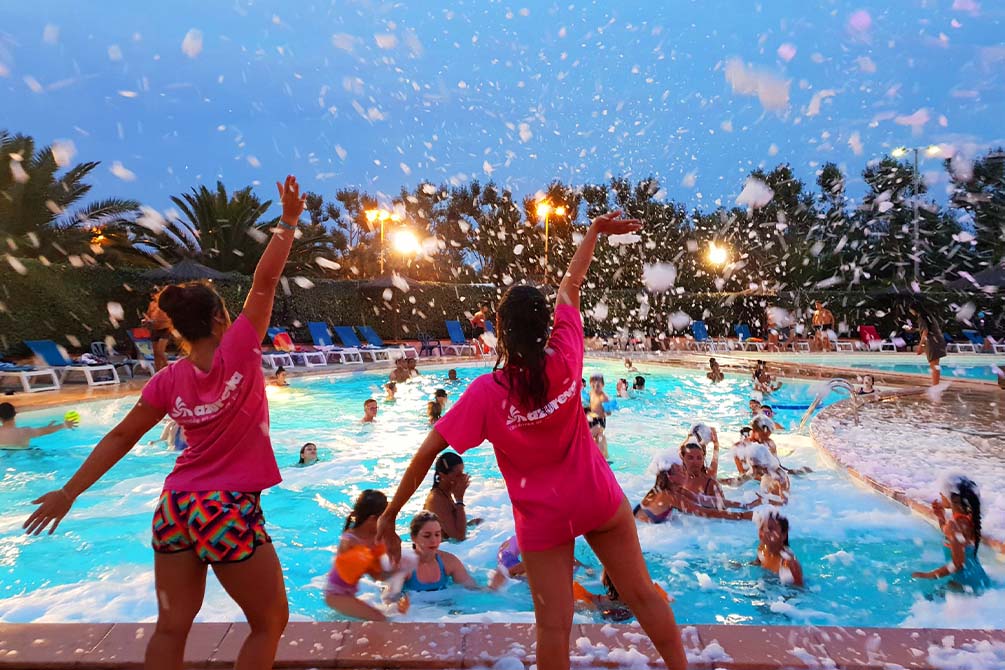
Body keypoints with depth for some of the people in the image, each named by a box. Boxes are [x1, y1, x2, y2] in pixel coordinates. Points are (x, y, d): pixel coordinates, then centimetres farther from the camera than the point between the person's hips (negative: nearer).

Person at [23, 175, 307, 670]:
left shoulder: (168, 380, 0)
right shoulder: (237, 351, -13)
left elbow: (121, 437, 6)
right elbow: (264, 282, -9)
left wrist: (70, 492, 17)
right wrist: (288, 221, 0)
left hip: (175, 508, 6)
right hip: (232, 510, -5)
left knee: (171, 627, 19)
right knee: (269, 623, 12)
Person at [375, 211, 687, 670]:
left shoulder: (487, 392, -19)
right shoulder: (565, 359, -14)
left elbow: (429, 450, -17)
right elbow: (569, 287, 0)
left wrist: (391, 514, -6)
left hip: (542, 518, -2)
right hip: (599, 498, 3)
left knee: (554, 625, 7)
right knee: (643, 596, 17)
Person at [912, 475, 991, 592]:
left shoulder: (956, 524, -26)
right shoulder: (967, 517, 2)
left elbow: (957, 564, -24)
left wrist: (927, 575, -18)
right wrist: (941, 517, 11)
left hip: (967, 585, -9)